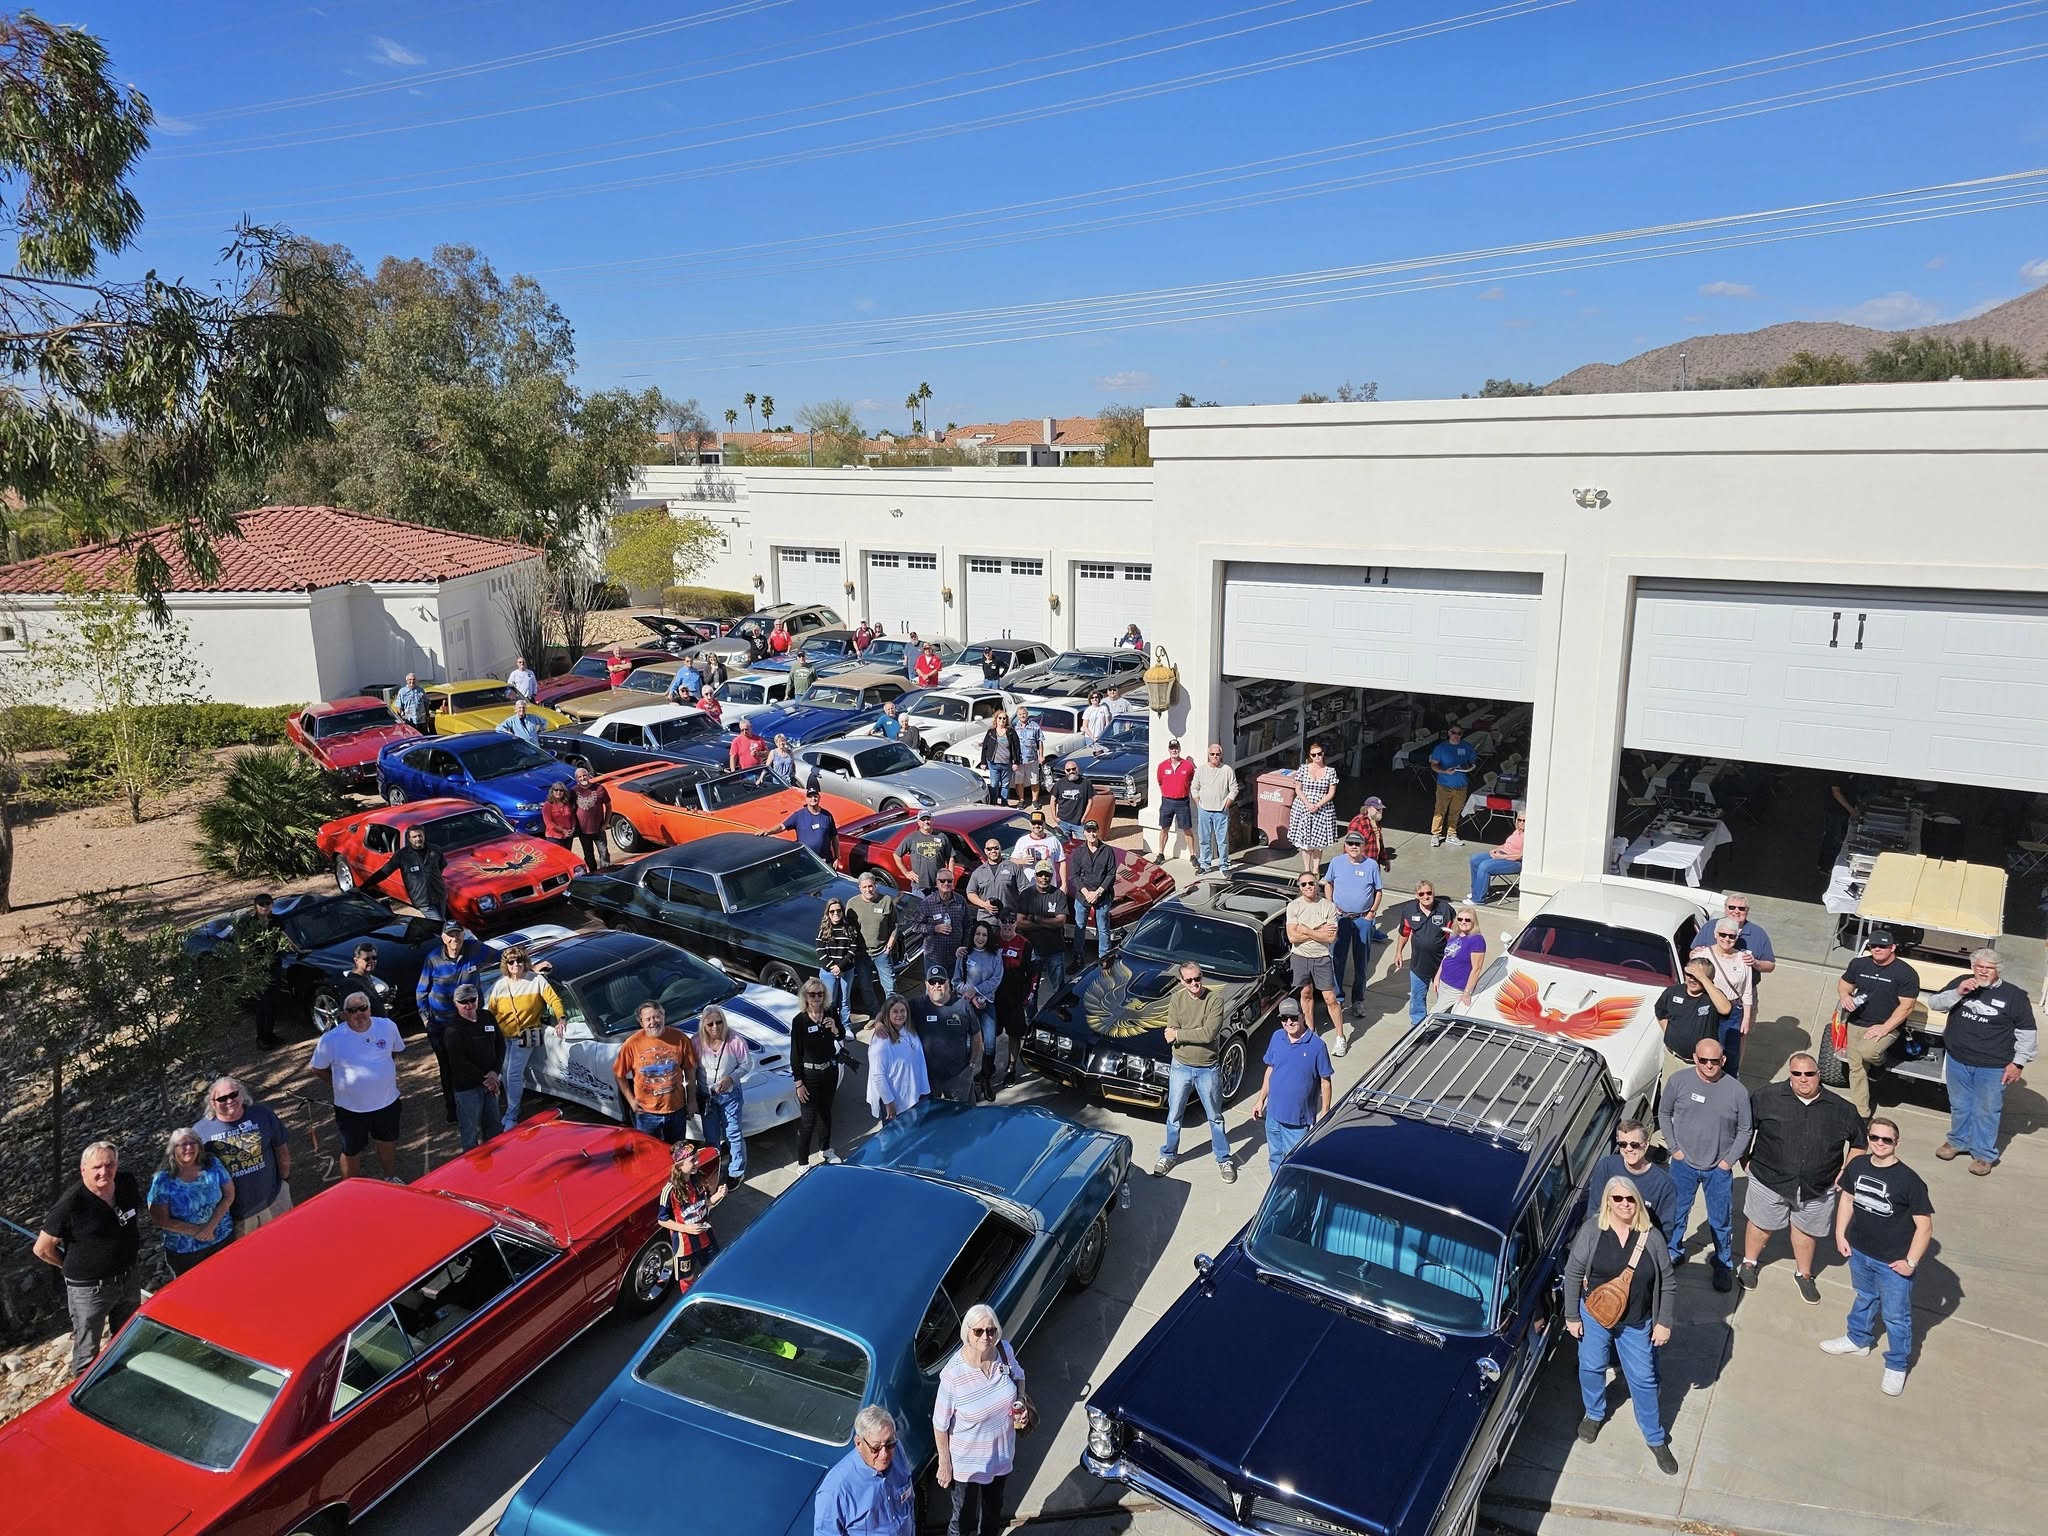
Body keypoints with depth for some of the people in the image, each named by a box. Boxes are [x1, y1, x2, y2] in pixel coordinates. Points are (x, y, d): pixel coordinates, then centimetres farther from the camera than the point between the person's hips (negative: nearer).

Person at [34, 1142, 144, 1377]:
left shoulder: (127, 1184, -8)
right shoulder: (71, 1203, -24)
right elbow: (43, 1249, -13)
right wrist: (73, 1267, -2)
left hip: (127, 1280, 6)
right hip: (89, 1288, -6)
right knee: (87, 1352, 11)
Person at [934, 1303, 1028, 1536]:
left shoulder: (1005, 1351, -19)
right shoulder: (953, 1375, -34)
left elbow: (1018, 1375, 5)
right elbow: (940, 1424, -20)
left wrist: (1020, 1400, -13)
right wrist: (944, 1462, -11)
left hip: (1002, 1453, 5)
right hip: (967, 1462, -5)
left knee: (994, 1507, 31)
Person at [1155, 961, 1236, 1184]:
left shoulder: (1215, 999, -16)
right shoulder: (1176, 1000, -8)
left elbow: (1209, 1034, -24)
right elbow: (1171, 1036, -13)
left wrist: (1179, 1034, -17)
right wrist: (1197, 1034, -23)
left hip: (1207, 1068, -2)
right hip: (1181, 1067, 2)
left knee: (1215, 1117, 14)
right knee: (1174, 1116, 16)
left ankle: (1224, 1159, 29)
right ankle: (1168, 1155, 35)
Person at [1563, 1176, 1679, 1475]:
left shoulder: (1651, 1237, -13)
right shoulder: (1591, 1231, -16)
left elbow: (1667, 1284, -2)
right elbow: (1573, 1274, -9)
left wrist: (1664, 1322, -3)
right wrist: (1572, 1316, -6)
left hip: (1636, 1323, 0)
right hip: (1593, 1316, 0)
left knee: (1643, 1379, 11)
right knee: (1591, 1368, 17)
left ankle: (1655, 1439, 31)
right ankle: (1594, 1414, 45)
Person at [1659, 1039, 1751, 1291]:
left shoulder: (1737, 1091, -14)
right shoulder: (1678, 1081, -13)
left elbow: (1744, 1130, -2)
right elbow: (1663, 1114, 1)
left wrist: (1729, 1160, -6)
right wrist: (1674, 1148, -3)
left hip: (1719, 1169, -1)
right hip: (1684, 1164, 1)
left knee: (1721, 1221, 14)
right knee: (1675, 1214, 17)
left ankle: (1724, 1264, 36)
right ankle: (1672, 1252, 40)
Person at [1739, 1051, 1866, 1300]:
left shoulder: (1841, 1109, -6)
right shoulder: (1767, 1097, -13)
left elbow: (1858, 1142, 8)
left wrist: (1847, 1170, 1)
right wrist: (1744, 1156, -2)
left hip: (1817, 1188, 1)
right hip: (1770, 1180, -1)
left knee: (1805, 1230, 20)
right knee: (1761, 1224, 17)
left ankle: (1803, 1274, 44)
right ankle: (1749, 1263, 42)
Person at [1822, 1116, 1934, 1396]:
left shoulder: (1910, 1181, -22)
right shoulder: (1858, 1166, -7)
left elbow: (1925, 1225, -17)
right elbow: (1847, 1198, 8)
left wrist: (1911, 1262, -16)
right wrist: (1840, 1234, 5)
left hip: (1893, 1263, -5)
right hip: (1859, 1252, 5)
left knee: (1895, 1315, 10)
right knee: (1865, 1299, 28)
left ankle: (1897, 1366, 29)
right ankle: (1858, 1339, 49)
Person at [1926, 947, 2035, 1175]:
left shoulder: (2013, 995, -8)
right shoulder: (1962, 983, 0)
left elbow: (2027, 1032, -2)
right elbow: (1933, 1004, -1)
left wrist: (2018, 1063, -5)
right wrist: (1957, 993, -18)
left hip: (1992, 1068, -3)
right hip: (1957, 1062, 3)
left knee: (1986, 1111, 6)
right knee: (1959, 1106, 19)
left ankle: (1984, 1155, 20)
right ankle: (1957, 1141, 38)